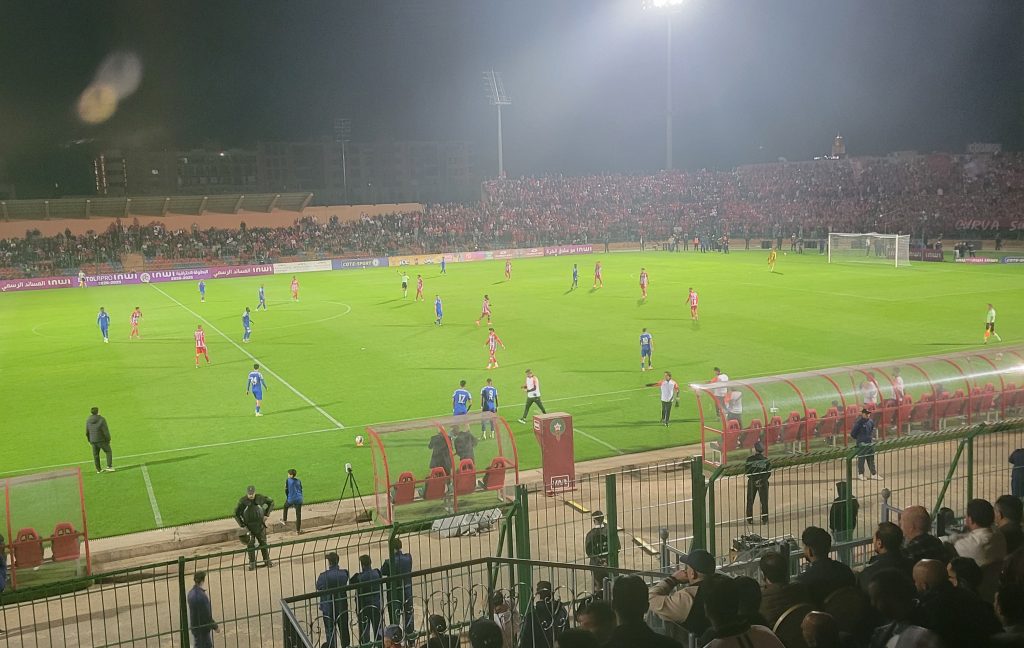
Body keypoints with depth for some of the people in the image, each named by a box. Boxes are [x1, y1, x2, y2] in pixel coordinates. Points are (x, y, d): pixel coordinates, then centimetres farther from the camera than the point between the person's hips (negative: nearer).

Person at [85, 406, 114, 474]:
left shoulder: (88, 421, -1)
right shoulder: (101, 420, -17)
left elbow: (87, 432, 6)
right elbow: (106, 431, -16)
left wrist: (89, 441, 19)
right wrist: (108, 440, -4)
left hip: (93, 441, 5)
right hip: (102, 440, -5)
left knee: (95, 455, 14)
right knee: (108, 452, 11)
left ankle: (98, 469, 21)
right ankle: (109, 467, 2)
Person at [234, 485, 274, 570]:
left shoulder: (260, 498, -7)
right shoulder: (242, 501, -12)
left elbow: (271, 502, 9)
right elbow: (236, 514, -4)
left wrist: (266, 514, 2)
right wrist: (242, 525, -10)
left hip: (260, 525, 2)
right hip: (249, 527, -1)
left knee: (263, 543, 8)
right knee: (250, 545, 1)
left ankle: (267, 560, 18)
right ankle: (252, 563, 8)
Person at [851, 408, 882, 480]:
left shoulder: (871, 422, 7)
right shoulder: (859, 422, -13)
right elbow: (852, 433, -8)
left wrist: (872, 437, 16)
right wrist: (858, 439, 2)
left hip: (870, 443, 6)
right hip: (861, 444, -6)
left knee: (871, 459, 11)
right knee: (861, 459, 0)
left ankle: (874, 474, 15)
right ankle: (860, 474, 10)